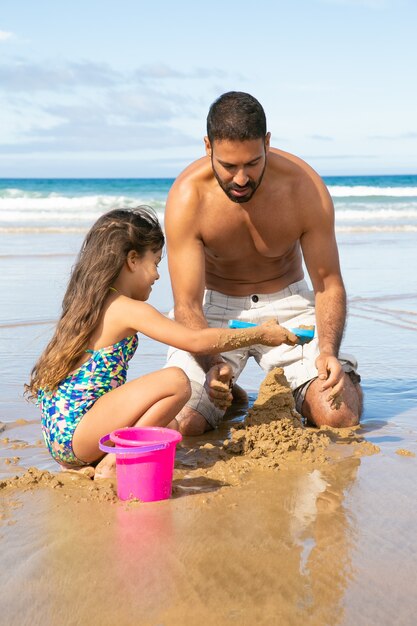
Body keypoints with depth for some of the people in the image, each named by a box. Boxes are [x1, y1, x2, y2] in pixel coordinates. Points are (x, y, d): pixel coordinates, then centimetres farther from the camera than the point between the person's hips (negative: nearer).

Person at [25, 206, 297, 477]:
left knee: (169, 426, 24)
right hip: (74, 432, -9)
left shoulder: (87, 305, 16)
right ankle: (112, 464, -14)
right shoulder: (129, 310, -11)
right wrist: (260, 334, 0)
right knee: (175, 380, -19)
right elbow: (197, 341, -11)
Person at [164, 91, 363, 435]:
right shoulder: (187, 197, -24)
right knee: (178, 423, -21)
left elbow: (328, 283, -12)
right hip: (216, 306, 0)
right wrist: (212, 364, -42)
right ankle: (228, 394, 15)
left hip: (287, 303, 1)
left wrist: (328, 352, -30)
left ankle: (289, 388, 16)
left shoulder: (306, 187, -20)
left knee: (340, 415, -19)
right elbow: (188, 305, -22)